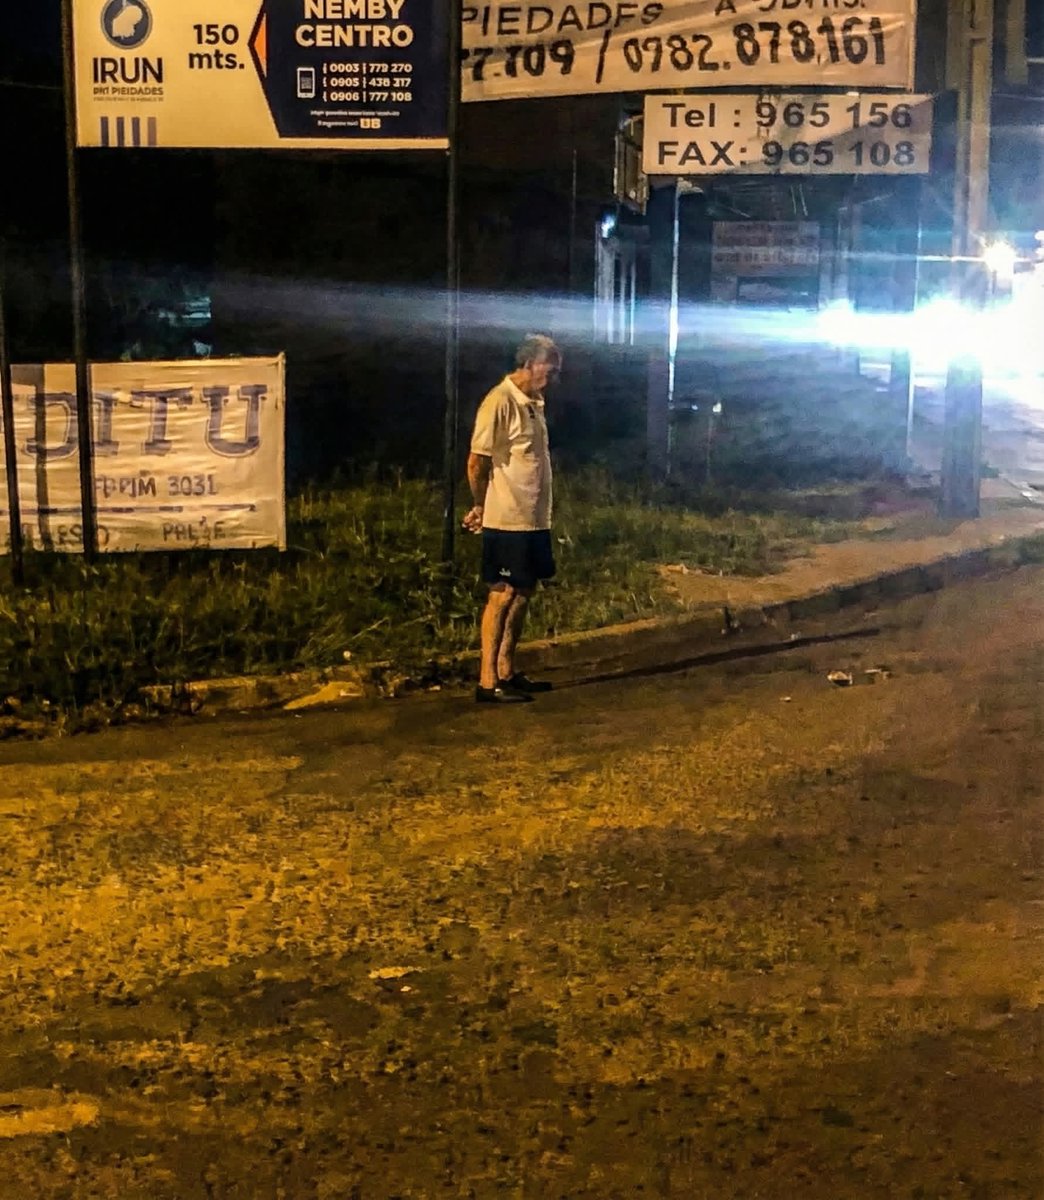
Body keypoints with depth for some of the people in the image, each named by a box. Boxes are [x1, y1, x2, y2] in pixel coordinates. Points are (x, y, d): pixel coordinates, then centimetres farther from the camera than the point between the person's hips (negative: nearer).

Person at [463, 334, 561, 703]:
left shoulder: (534, 403, 12)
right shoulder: (500, 403, -16)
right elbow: (477, 463, -14)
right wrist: (481, 508, -2)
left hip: (534, 519, 9)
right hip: (507, 521, -9)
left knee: (523, 592, 12)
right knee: (502, 595, -5)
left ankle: (507, 672, 22)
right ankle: (487, 682, 0)